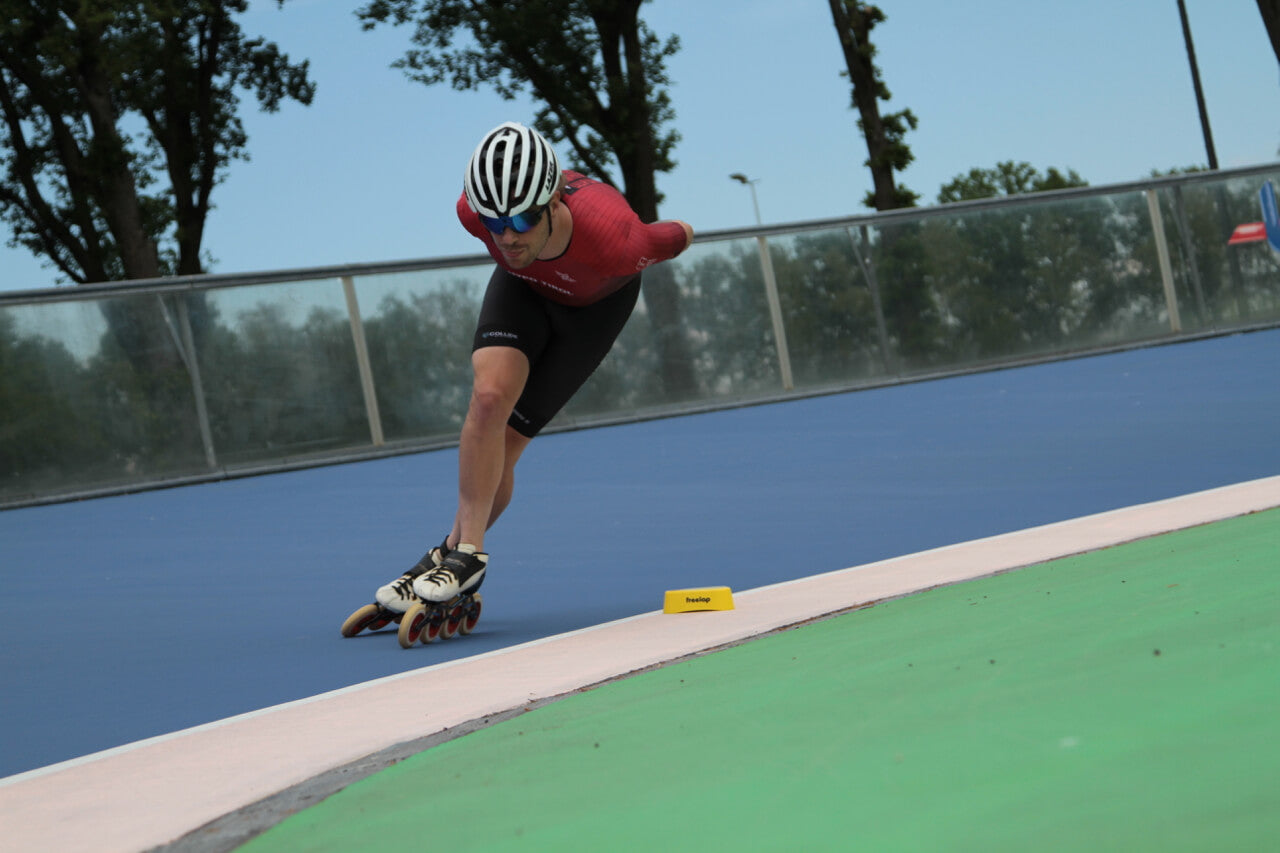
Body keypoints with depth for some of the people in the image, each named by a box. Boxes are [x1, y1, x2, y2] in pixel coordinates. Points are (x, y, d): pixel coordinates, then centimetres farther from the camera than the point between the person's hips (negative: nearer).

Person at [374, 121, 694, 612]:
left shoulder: (616, 243, -45)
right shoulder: (474, 212, -35)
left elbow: (678, 237, -21)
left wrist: (681, 236, 3)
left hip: (595, 303, -2)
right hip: (523, 287, 2)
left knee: (503, 441, -10)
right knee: (490, 395, -24)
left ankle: (455, 553, 6)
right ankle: (468, 552, -15)